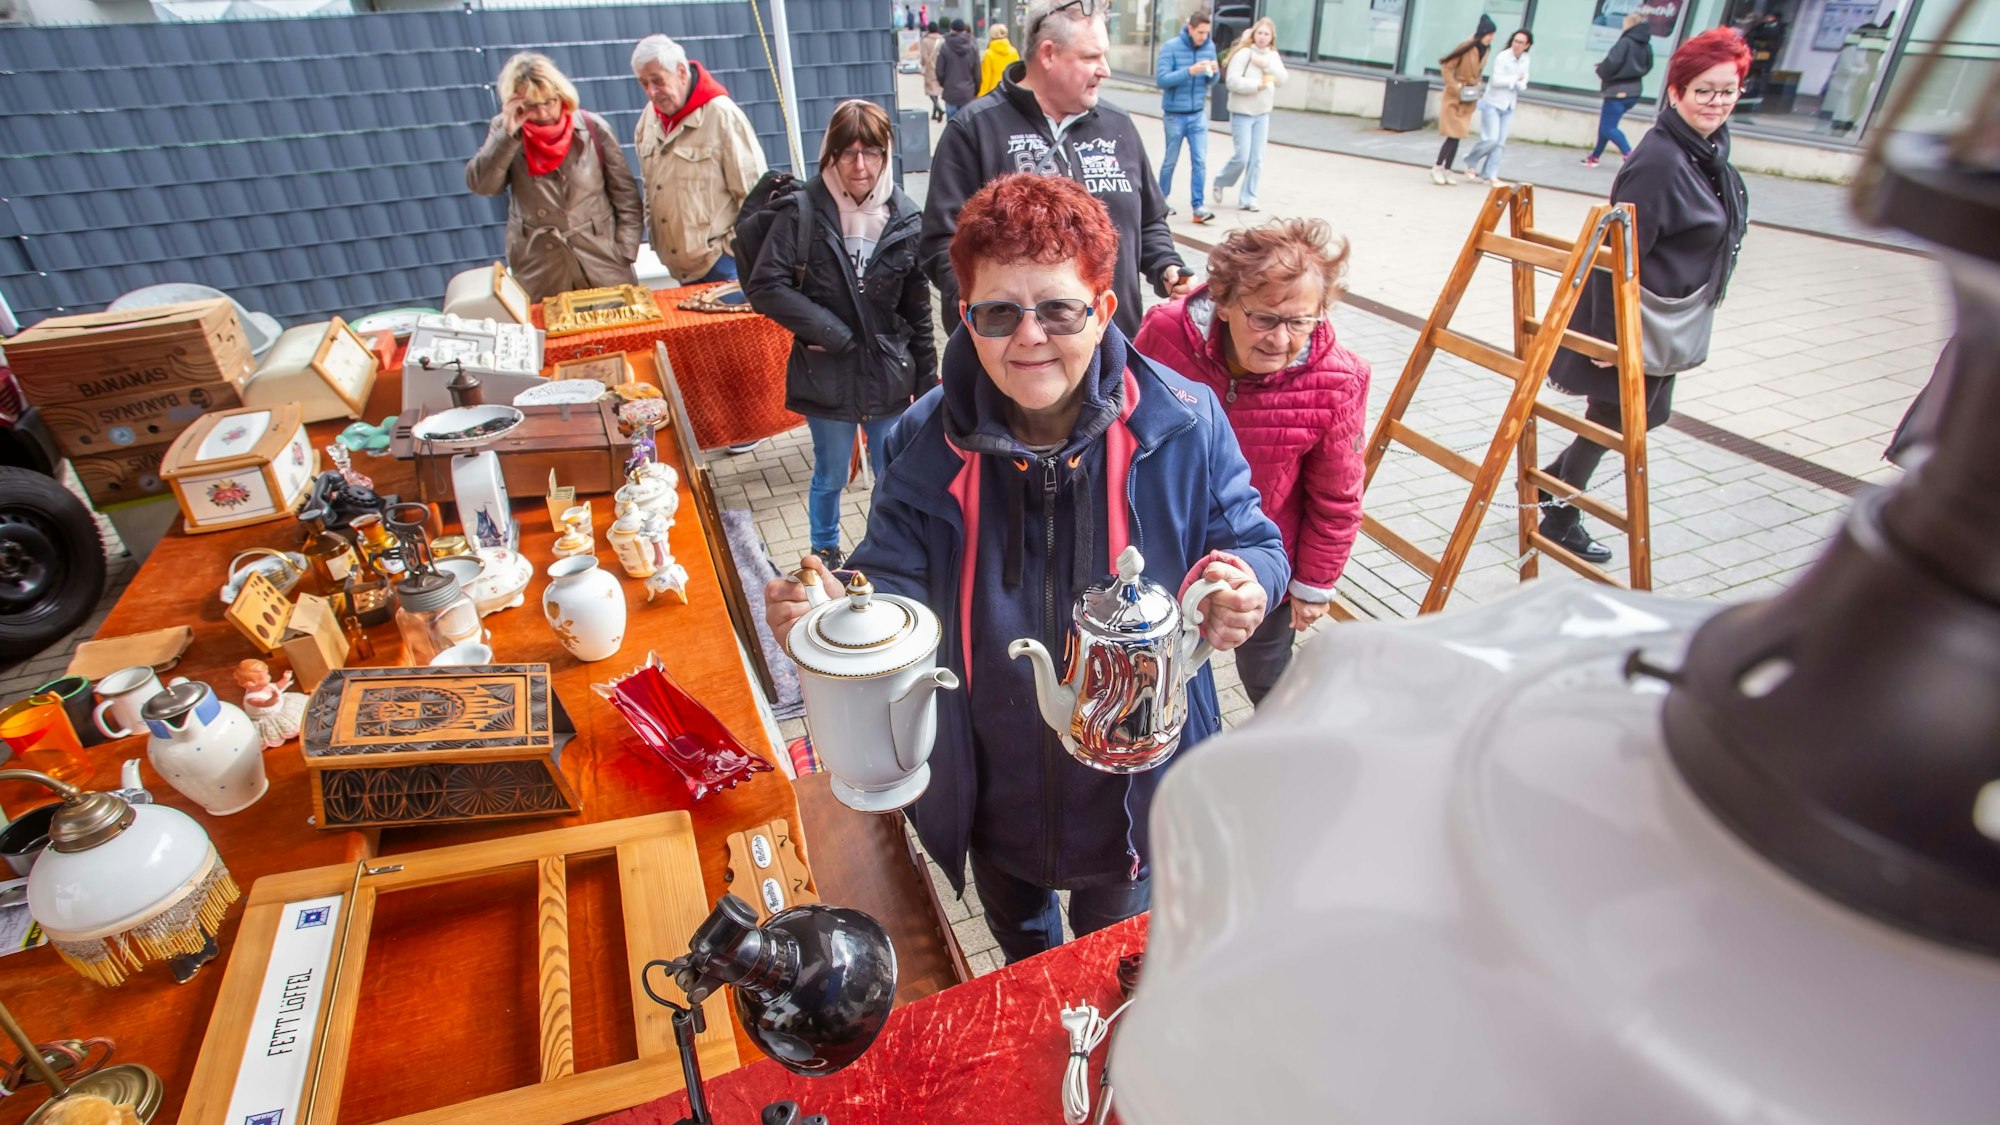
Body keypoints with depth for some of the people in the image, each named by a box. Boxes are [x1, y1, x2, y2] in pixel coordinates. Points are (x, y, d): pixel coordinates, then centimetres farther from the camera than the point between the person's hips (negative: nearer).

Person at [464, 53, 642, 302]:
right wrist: (507, 134, -20)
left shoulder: (592, 128, -4)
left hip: (602, 260, -1)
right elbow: (481, 185, -10)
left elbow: (625, 194, -1)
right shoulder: (505, 131, 1)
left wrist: (624, 253, -6)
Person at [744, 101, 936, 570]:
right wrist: (825, 329, -15)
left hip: (888, 373, 2)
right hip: (827, 373, -2)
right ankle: (825, 557, 36)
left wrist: (927, 379, 6)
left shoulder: (905, 219, -1)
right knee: (830, 476, 13)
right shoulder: (803, 212, -9)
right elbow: (764, 285, -12)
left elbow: (918, 309, 5)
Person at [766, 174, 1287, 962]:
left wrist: (1246, 587, -32)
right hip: (992, 793, 2)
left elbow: (1250, 542, -7)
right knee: (1019, 948, 34)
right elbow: (896, 580, -10)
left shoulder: (1183, 424, -19)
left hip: (1129, 787, -1)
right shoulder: (927, 443, -16)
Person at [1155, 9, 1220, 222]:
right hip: (1175, 115, -3)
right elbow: (1161, 79, -17)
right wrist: (1189, 71, -26)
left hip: (1198, 114, 3)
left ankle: (1198, 206, -3)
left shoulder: (1210, 47, 3)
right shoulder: (1171, 47, -11)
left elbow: (1211, 82, 10)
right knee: (1171, 161, 8)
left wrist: (1214, 72, -13)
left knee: (1200, 161, -4)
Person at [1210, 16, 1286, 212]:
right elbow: (1232, 81, -19)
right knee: (1242, 156, -7)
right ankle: (1220, 182, 20)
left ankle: (1248, 198, 9)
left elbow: (1282, 79, -1)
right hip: (1242, 112, -5)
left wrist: (1266, 65, -14)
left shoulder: (1273, 56, 8)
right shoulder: (1244, 53, -11)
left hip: (1263, 114, 6)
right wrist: (1258, 84, -17)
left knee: (1257, 158, 2)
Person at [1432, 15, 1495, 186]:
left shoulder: (1484, 50, 6)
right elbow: (1446, 66, -14)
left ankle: (1447, 170, 12)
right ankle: (1437, 168, 3)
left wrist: (1476, 87, 7)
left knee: (1458, 136, 6)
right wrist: (1456, 87, -16)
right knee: (1453, 135, -9)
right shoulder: (1466, 48, -15)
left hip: (1468, 99, 7)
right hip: (1454, 98, -7)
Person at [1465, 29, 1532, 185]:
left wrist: (1519, 84, -15)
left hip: (1508, 106, 5)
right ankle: (1471, 163, 9)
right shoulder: (1502, 57, -13)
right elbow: (1496, 80, -17)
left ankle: (1490, 174, 5)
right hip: (1493, 103, -5)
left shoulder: (1525, 59, 4)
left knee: (1500, 142, 1)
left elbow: (1523, 84, 6)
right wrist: (1515, 79, -11)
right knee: (1491, 139, -13)